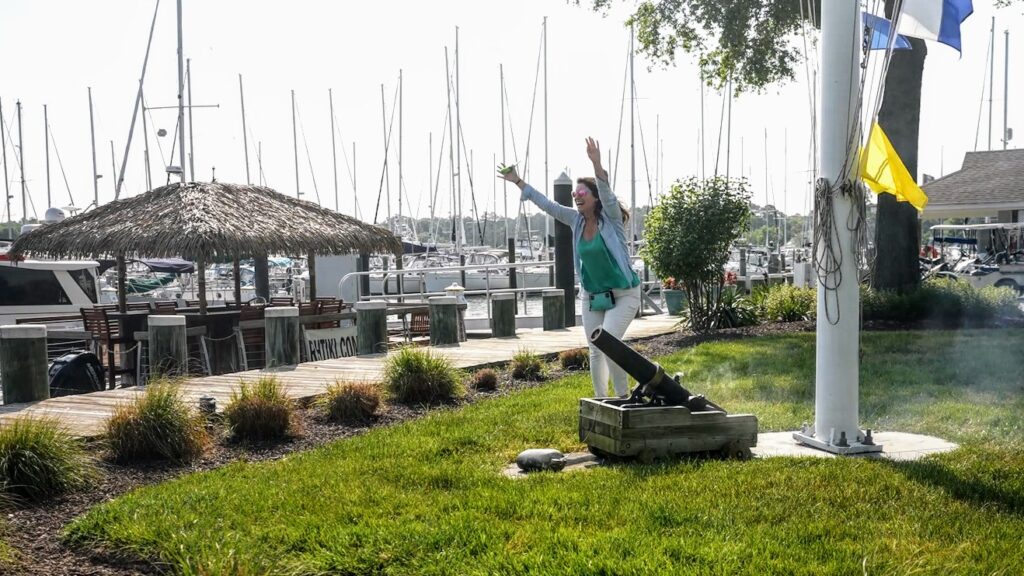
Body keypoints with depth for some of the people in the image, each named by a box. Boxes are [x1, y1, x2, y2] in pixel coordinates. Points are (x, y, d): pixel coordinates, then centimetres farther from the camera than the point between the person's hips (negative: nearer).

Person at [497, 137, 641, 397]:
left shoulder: (611, 218, -12)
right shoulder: (576, 220, 2)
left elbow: (607, 193, -30)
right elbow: (547, 204, 6)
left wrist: (597, 164, -46)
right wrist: (518, 182, 4)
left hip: (622, 294, -6)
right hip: (592, 296, 6)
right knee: (596, 351, 7)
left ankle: (624, 397, -5)